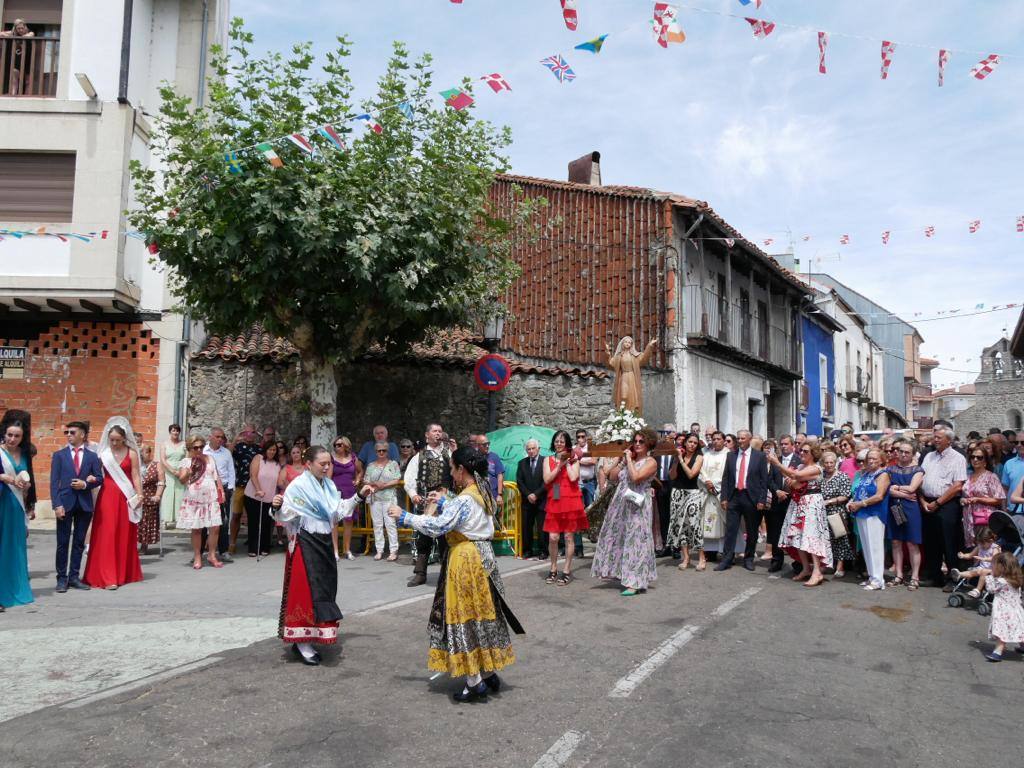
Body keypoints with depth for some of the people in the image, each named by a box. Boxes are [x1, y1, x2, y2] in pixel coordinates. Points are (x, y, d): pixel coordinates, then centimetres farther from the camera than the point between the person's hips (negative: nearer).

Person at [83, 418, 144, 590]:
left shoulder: (131, 453, 0)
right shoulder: (103, 452, 2)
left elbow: (135, 476, -2)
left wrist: (139, 495, -10)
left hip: (126, 498, 0)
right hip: (107, 496, 0)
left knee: (124, 535, 7)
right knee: (107, 535, -4)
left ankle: (125, 573, 19)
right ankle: (108, 577, -4)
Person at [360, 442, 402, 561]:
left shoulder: (393, 464, 7)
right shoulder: (371, 466, 15)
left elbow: (397, 481, -2)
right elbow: (365, 481, 8)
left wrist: (384, 485, -11)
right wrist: (374, 484, -10)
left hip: (389, 498, -3)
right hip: (374, 498, 3)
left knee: (390, 524, -7)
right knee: (377, 524, 4)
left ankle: (393, 551, -4)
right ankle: (379, 550, 10)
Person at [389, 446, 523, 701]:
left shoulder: (465, 499, -19)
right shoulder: (484, 494, 8)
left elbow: (437, 526, -22)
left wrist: (404, 516, -15)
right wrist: (443, 502, 23)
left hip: (466, 561, -9)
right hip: (483, 556, 9)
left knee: (465, 619, 1)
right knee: (483, 615, 15)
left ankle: (475, 682, 8)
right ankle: (490, 673, 24)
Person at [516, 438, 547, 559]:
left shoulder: (545, 461, -2)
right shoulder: (522, 463, 10)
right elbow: (519, 482, 5)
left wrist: (536, 494, -11)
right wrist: (528, 495, -7)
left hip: (541, 500, -3)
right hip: (527, 500, 3)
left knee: (542, 527, -2)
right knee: (526, 527, 4)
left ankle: (542, 551, 5)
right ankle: (527, 551, 11)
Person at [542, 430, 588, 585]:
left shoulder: (573, 459, 5)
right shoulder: (548, 460, 10)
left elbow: (573, 477, -11)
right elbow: (547, 479, -5)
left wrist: (567, 462, -3)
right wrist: (560, 464, -6)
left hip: (570, 501, -1)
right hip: (554, 502, 1)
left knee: (569, 537, 3)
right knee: (552, 537, -3)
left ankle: (567, 571, 12)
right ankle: (553, 569, 13)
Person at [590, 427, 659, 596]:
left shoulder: (651, 462, -6)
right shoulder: (629, 459, 15)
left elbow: (635, 477, -21)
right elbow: (613, 477, 12)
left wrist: (629, 458, -11)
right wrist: (621, 459, 6)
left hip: (637, 507, -7)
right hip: (620, 504, 8)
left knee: (635, 541, -4)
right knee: (617, 538, 9)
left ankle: (635, 583, 2)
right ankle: (626, 576, 21)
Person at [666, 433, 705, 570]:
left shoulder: (698, 457, -1)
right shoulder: (679, 456, 8)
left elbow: (691, 474, -14)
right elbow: (672, 476, 3)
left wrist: (681, 459, -11)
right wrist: (676, 460, -6)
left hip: (693, 493, -4)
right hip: (678, 492, 4)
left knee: (694, 523, -12)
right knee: (680, 523, 2)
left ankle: (701, 557, -2)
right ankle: (685, 557, 8)